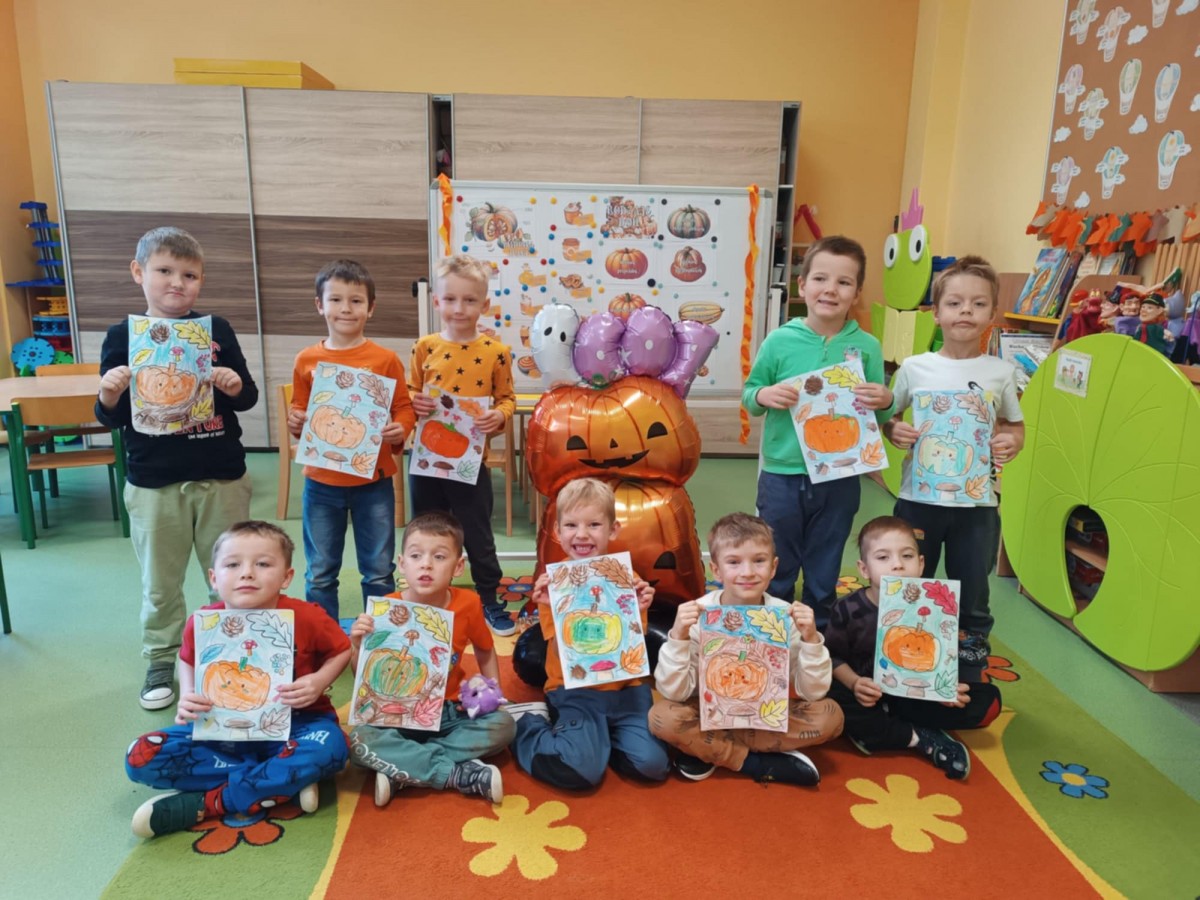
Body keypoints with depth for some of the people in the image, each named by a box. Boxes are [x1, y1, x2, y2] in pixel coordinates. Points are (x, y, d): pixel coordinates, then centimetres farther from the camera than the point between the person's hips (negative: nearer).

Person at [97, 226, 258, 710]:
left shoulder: (217, 330, 0)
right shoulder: (122, 336, -1)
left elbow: (248, 398, 4)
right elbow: (112, 418, 2)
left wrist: (235, 386, -17)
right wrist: (109, 395, -19)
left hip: (222, 477, 1)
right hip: (153, 482, 0)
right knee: (160, 581, 12)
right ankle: (161, 660, 29)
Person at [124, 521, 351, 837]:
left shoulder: (306, 618, -19)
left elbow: (342, 650, -2)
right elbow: (188, 661, 10)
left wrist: (319, 681, -20)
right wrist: (187, 698, -9)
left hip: (292, 724, -3)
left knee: (328, 749, -37)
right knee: (141, 759, -18)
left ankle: (204, 804, -20)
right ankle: (280, 783, -19)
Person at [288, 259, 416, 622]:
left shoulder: (385, 359, -6)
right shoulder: (307, 360, 1)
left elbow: (404, 407, 1)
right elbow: (299, 411, 10)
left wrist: (400, 430, -19)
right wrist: (295, 423, -11)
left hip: (373, 481, -2)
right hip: (321, 482, 2)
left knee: (379, 572, 11)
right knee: (320, 574, 15)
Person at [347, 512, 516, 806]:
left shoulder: (467, 604, -9)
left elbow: (485, 651, 11)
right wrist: (358, 646, -26)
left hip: (450, 712, 2)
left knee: (503, 724, -23)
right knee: (359, 740, -31)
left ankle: (402, 770, -19)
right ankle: (462, 774, -24)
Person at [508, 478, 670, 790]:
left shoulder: (627, 579, -2)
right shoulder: (551, 584, -5)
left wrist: (637, 611, -18)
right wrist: (553, 609, -26)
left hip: (624, 689, 3)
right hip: (575, 692, -2)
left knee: (652, 763, -19)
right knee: (582, 770, -25)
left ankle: (598, 736, 9)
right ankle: (523, 724, 4)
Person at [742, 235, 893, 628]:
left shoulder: (867, 347, -2)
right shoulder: (780, 341, -6)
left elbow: (880, 413, 5)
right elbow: (748, 396, 2)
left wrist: (885, 402, -17)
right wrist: (762, 395, -19)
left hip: (840, 478, 1)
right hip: (782, 475, -1)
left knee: (824, 573, 17)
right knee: (775, 569, 14)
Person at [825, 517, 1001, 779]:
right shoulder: (848, 609, -13)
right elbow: (833, 657, -5)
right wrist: (854, 683, -25)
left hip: (918, 697, 3)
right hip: (868, 697, -3)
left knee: (988, 699, -11)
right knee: (830, 702, -35)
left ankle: (877, 730, -19)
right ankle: (921, 737, -20)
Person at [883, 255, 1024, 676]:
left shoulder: (1002, 372, 0)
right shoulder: (914, 367, -2)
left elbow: (1014, 424, 11)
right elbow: (888, 417, 7)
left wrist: (1012, 442, -10)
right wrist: (895, 431, -15)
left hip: (977, 502, 1)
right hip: (920, 498, 0)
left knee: (972, 598, 12)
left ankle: (969, 682, 30)